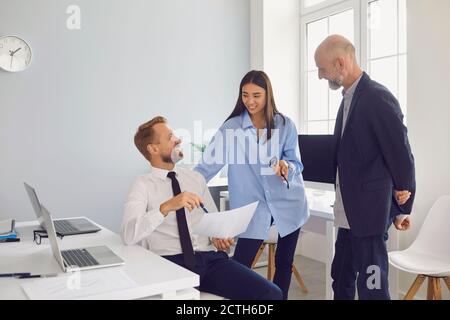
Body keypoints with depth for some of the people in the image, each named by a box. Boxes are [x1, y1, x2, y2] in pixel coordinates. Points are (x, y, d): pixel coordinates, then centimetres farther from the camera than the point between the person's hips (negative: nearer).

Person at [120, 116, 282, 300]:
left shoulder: (195, 178, 17)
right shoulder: (143, 185, 1)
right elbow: (128, 235, -14)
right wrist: (167, 207, -26)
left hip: (209, 257, 5)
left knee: (271, 293, -17)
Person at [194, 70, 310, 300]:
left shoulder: (285, 125, -4)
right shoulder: (231, 127, -7)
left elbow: (296, 164, -3)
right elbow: (209, 164, -9)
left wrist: (287, 168, -27)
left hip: (288, 202, 2)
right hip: (253, 205, -1)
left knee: (284, 262, 14)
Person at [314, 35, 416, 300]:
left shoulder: (378, 98, -17)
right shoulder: (348, 97, 12)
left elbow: (401, 154, -14)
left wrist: (402, 210, -6)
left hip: (370, 210, -9)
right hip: (350, 211, 9)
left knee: (371, 285, 0)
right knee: (341, 279, 19)